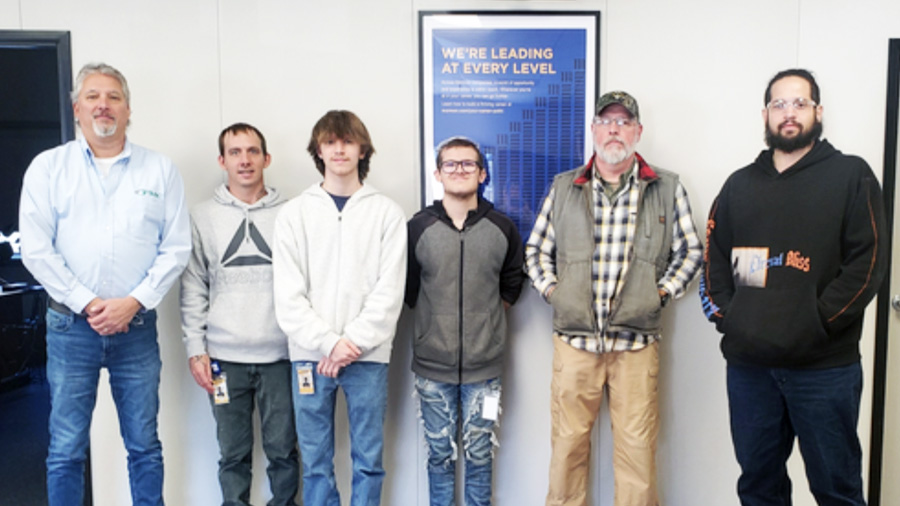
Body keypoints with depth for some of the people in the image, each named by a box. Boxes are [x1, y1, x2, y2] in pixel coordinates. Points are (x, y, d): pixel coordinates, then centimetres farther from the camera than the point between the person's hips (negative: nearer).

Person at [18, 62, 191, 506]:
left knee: (144, 446, 10)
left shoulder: (160, 170, 5)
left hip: (137, 327, 1)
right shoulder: (48, 167, 3)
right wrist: (86, 304, -10)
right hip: (70, 326, 0)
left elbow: (176, 248, 0)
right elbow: (36, 249, -3)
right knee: (66, 450, 7)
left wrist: (133, 301, -10)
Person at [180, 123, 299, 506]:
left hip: (280, 355, 0)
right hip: (224, 358, 1)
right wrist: (195, 349, 0)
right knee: (233, 453, 10)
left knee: (283, 449, 8)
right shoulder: (202, 218, 6)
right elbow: (193, 290, 6)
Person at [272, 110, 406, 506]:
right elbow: (288, 295, -2)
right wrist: (329, 342, -12)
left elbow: (389, 290, -4)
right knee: (315, 460, 9)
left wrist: (354, 343, -12)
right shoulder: (294, 213, 5)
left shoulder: (387, 212, 3)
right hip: (310, 354, 1)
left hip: (368, 354, 0)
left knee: (368, 458, 8)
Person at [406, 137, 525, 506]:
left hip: (484, 366, 0)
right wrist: (437, 321, 4)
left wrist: (486, 316, 7)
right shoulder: (418, 228, -2)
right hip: (432, 366, 0)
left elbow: (512, 284, 13)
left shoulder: (503, 228, 1)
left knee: (479, 454, 11)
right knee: (439, 453, 11)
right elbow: (407, 290, 7)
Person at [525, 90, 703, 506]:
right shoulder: (563, 187, 10)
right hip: (573, 337, 1)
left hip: (637, 341, -1)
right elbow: (536, 249, 15)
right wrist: (551, 289, 4)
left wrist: (662, 292, 2)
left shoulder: (668, 188, 6)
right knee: (568, 441, 6)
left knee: (637, 447, 3)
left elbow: (690, 250, 12)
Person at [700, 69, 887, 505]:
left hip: (825, 366, -3)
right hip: (748, 362, 4)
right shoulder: (741, 184, 14)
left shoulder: (851, 175, 2)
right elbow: (713, 255, 14)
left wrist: (818, 322, -13)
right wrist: (723, 314, 1)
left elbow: (868, 260, -6)